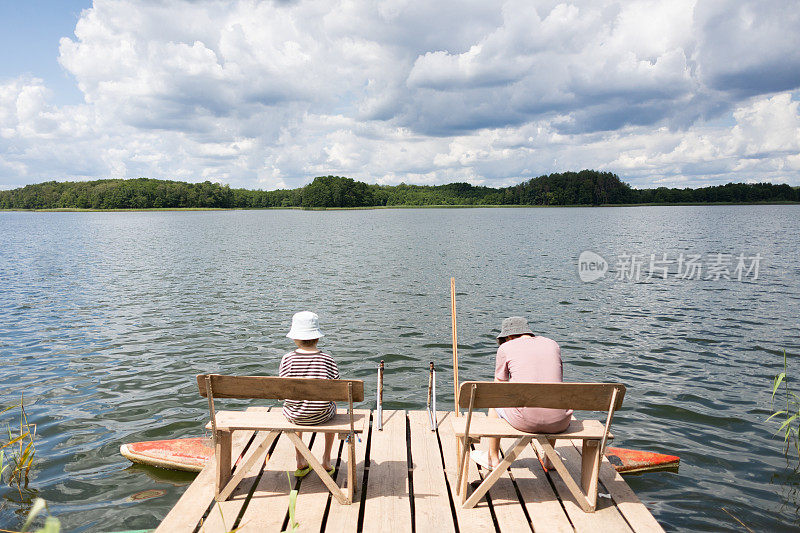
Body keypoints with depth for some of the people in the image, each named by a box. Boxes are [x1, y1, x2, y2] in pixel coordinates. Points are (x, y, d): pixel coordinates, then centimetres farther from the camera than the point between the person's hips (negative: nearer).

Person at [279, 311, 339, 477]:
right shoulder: (327, 359, -12)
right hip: (321, 416, -1)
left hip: (294, 416, 1)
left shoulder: (287, 359, -12)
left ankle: (300, 462, 40)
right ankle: (326, 460, 35)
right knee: (332, 407, 34)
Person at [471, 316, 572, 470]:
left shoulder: (506, 348, 4)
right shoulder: (553, 344, 14)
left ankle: (492, 459, 46)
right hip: (559, 423, 3)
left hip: (525, 420, -3)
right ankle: (549, 459, 47)